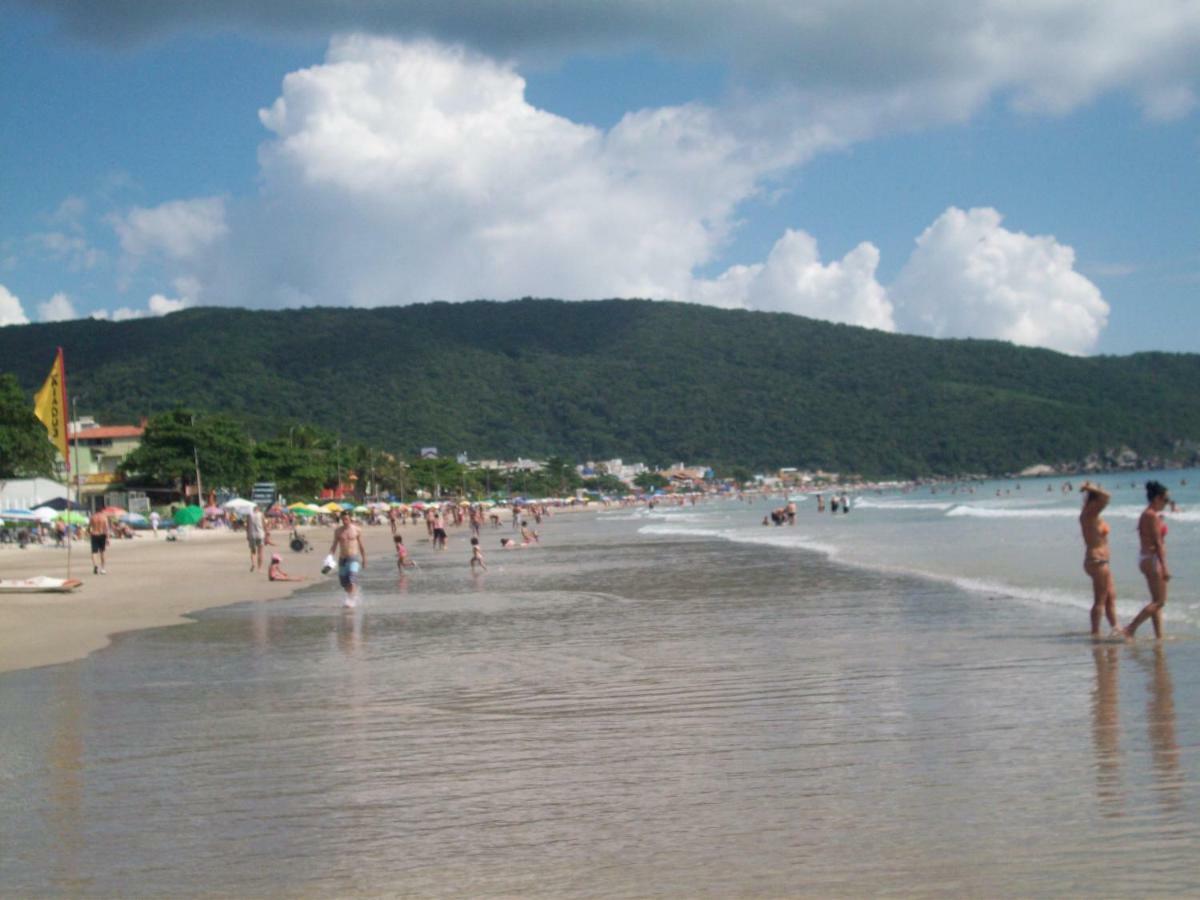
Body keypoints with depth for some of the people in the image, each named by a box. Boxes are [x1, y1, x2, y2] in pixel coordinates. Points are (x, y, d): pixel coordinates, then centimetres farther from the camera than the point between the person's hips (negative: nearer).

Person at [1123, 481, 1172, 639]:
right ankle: (1130, 629, -11)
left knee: (1157, 601, 11)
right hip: (1153, 559, -10)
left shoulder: (1145, 515, 14)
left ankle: (1159, 635, 12)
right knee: (1159, 601, -7)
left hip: (1145, 558, 10)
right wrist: (1164, 567, -20)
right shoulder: (1153, 516, -16)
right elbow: (1157, 543, -19)